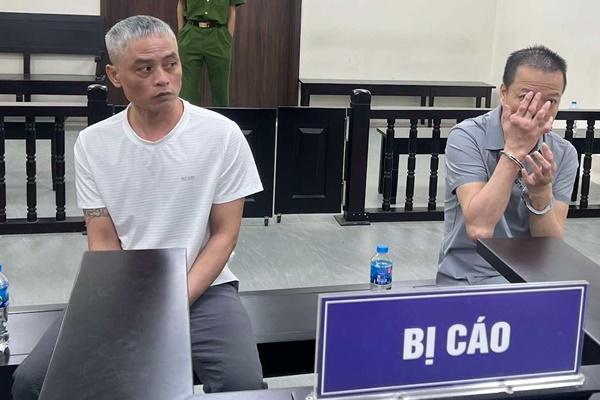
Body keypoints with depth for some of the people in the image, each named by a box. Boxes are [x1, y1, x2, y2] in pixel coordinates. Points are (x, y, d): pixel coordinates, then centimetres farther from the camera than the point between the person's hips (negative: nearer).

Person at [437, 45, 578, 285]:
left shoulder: (563, 154, 1)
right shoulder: (467, 137, -12)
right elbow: (479, 228, -24)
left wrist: (541, 192, -21)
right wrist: (515, 151, -23)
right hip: (469, 278, -4)